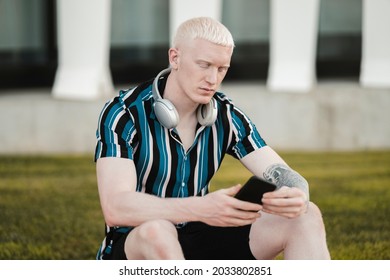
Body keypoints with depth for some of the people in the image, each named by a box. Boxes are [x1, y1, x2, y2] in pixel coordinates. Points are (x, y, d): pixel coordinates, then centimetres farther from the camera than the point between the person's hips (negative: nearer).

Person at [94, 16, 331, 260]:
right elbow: (115, 208, -30)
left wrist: (295, 198, -34)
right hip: (134, 250, -5)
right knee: (156, 232, -41)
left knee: (306, 218, -14)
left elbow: (285, 177, -7)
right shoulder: (124, 113, -16)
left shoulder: (227, 116, -1)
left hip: (196, 242, 5)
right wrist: (202, 209, -45)